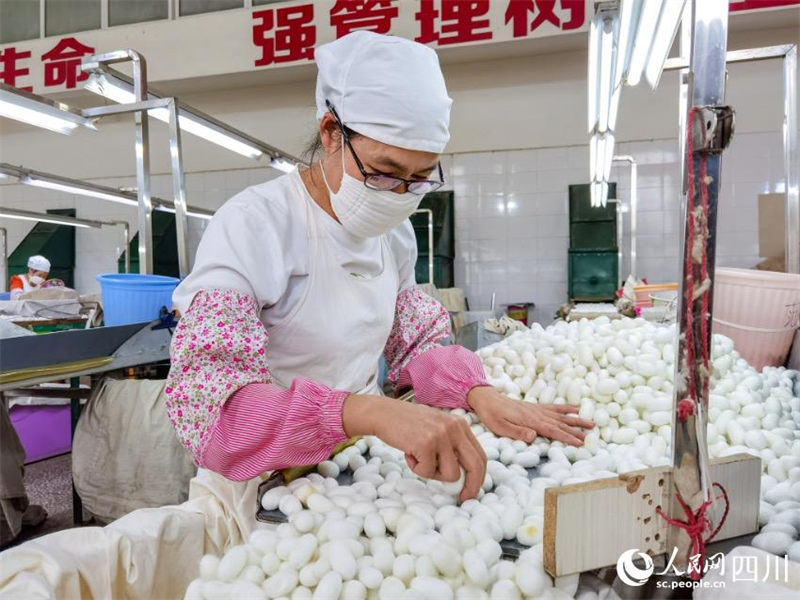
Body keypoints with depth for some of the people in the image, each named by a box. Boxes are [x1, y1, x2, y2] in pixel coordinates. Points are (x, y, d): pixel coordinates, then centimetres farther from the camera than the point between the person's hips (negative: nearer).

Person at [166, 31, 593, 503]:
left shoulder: (395, 231, 1)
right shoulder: (253, 227, -18)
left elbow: (418, 342, 8)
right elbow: (210, 409, -26)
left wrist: (481, 395, -11)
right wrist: (369, 411, -40)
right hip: (269, 486, -4)